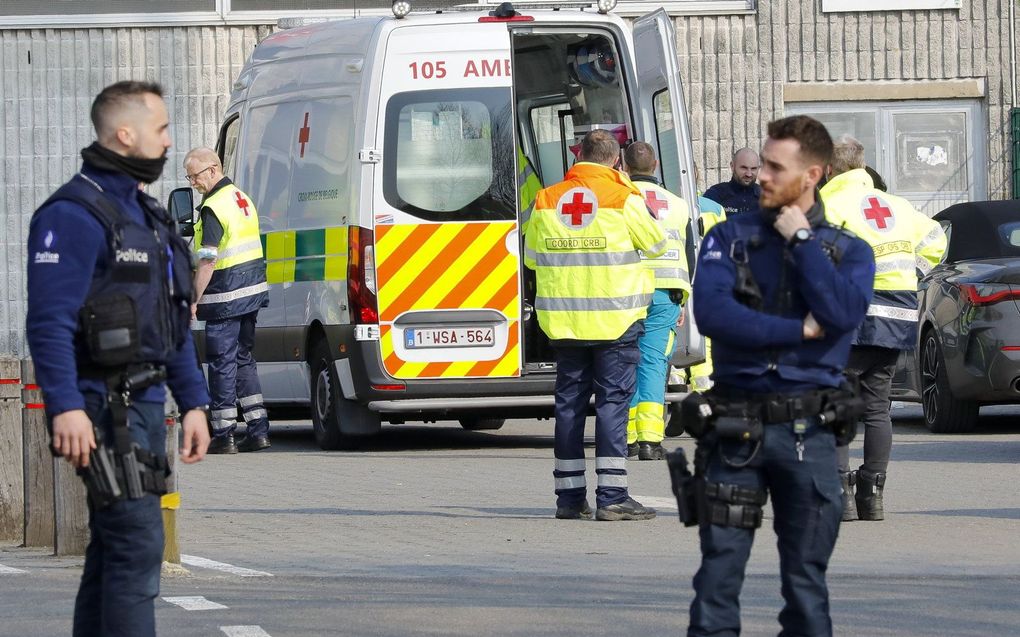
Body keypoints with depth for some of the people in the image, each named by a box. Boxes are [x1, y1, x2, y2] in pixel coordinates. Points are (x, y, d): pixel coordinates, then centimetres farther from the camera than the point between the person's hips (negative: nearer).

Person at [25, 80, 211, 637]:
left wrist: (193, 402, 19)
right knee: (138, 546, -14)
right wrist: (64, 407, -27)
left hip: (143, 404, 10)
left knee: (112, 551, 12)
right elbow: (49, 321, -20)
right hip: (104, 410, -10)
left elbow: (173, 323, 24)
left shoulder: (146, 215, 18)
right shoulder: (75, 214, -13)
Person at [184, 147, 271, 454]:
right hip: (252, 291, 9)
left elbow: (207, 262, -20)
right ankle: (258, 430, 13)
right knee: (243, 359, 16)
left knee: (222, 363, -3)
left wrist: (194, 301, -16)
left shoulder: (213, 208, -17)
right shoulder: (242, 198, 13)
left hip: (226, 297, -9)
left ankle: (223, 434, -1)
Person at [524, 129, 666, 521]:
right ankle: (611, 496, -9)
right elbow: (656, 244, 7)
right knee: (612, 401, -3)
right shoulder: (623, 199, -7)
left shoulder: (547, 201, 6)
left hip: (563, 322, 4)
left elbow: (530, 257, 16)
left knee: (569, 402, 10)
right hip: (615, 320, -4)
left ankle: (569, 495, 12)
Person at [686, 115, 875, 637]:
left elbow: (842, 313, -14)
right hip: (736, 428, 0)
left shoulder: (849, 251, 7)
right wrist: (798, 329, -10)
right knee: (720, 568, -4)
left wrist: (801, 240, -9)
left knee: (806, 579, 5)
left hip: (808, 432, 0)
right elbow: (711, 312, -11)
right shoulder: (731, 238, 6)